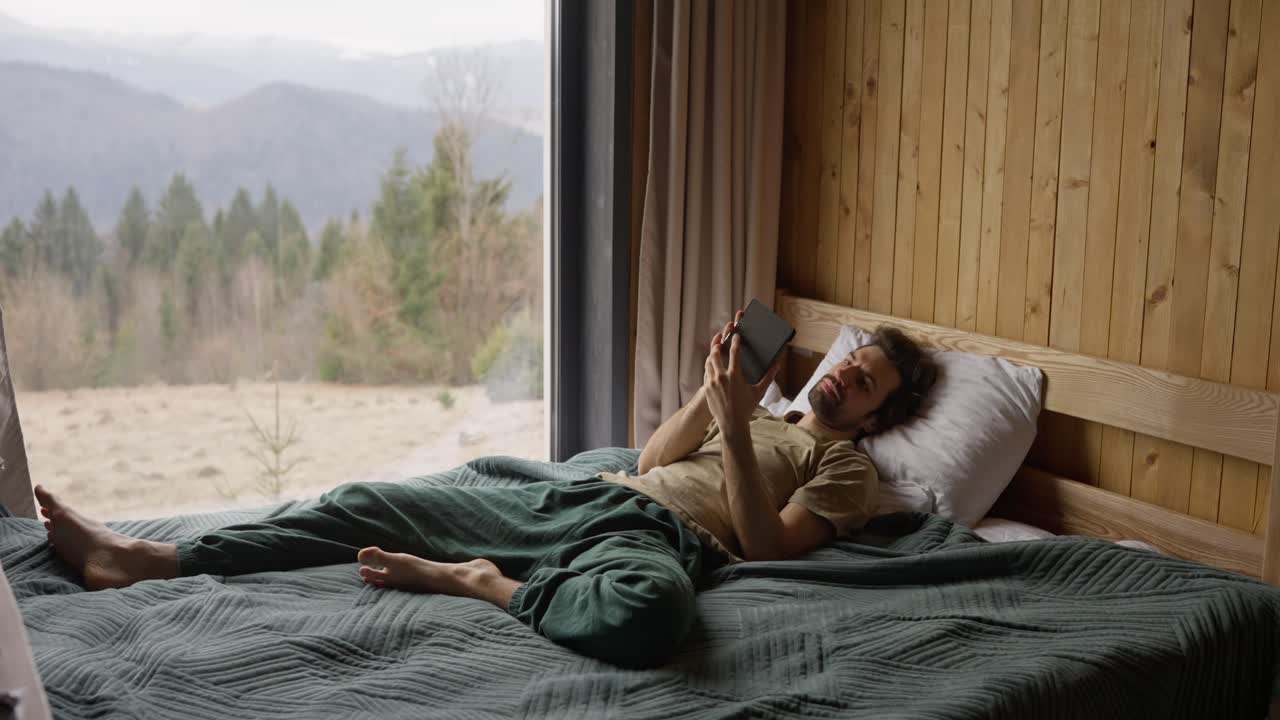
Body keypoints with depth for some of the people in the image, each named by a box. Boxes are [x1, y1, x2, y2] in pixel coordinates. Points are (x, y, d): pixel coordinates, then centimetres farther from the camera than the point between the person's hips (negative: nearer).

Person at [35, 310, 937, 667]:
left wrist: (735, 426, -10)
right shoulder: (765, 416, 32)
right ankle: (140, 556, -3)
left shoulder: (847, 468, 11)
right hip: (584, 495, 7)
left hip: (659, 540, -6)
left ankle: (483, 584, -21)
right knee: (371, 504, -3)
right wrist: (714, 394, 9)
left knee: (648, 613, -47)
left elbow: (766, 543, -7)